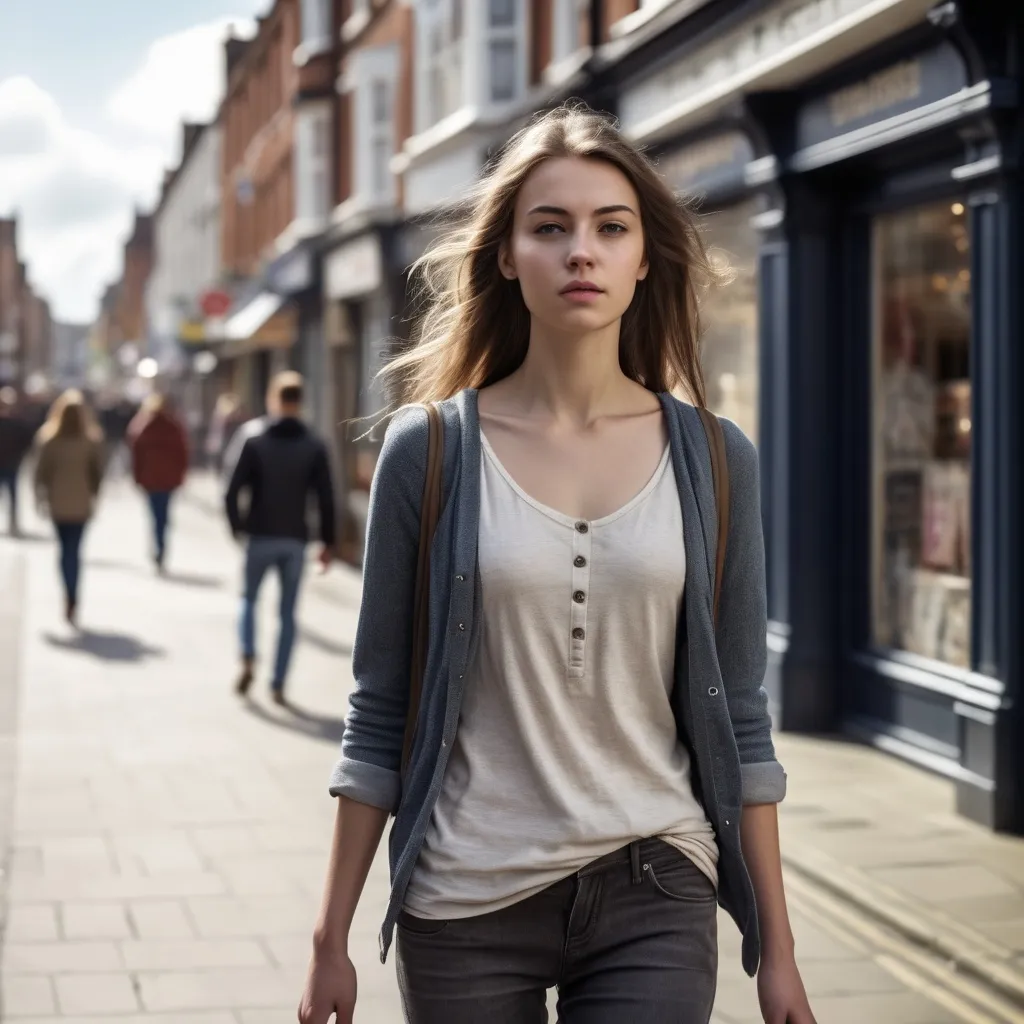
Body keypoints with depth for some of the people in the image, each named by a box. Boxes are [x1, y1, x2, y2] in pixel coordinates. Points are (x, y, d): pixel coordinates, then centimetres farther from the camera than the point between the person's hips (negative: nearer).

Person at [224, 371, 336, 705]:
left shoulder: (254, 440, -4)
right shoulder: (314, 446, -1)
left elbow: (232, 492, -8)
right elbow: (326, 498, -3)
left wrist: (237, 527, 8)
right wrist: (328, 542, 4)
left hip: (261, 537, -1)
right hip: (296, 540, 1)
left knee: (249, 599, 18)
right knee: (288, 612, 8)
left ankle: (248, 658, -5)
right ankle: (278, 684, 6)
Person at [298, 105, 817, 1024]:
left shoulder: (715, 460, 1)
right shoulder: (428, 451, -3)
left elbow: (738, 718, 4)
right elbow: (379, 716, 0)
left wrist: (776, 948, 3)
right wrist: (332, 937, 0)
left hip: (651, 893, 1)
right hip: (467, 909, 0)